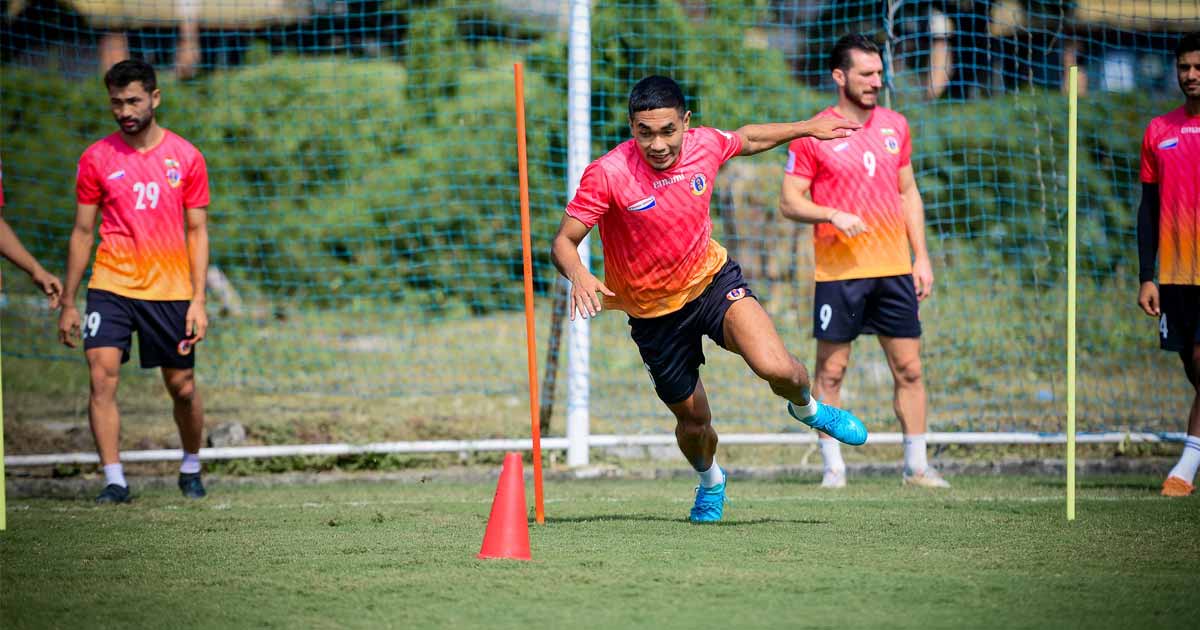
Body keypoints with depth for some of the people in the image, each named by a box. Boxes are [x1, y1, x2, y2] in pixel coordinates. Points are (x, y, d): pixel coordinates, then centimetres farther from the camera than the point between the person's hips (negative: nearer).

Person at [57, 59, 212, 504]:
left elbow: (197, 233, 4)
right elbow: (82, 233, 8)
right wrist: (68, 303, 6)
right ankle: (114, 480, -12)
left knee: (182, 387, 5)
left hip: (170, 291, 0)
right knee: (101, 375, -15)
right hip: (111, 286, 0)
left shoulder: (186, 158, 2)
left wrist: (198, 300, -4)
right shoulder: (96, 159, 2)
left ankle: (191, 467, 30)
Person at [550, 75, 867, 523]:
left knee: (777, 368, -24)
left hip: (711, 280, 1)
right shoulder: (607, 174, -25)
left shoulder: (706, 145, -13)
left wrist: (808, 128, 20)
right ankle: (710, 480, 47)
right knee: (693, 420, 11)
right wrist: (580, 277, -43)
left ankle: (807, 407, 14)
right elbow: (563, 242, -21)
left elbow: (747, 139, 12)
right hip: (654, 313, -1)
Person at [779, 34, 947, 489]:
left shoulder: (895, 126, 11)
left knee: (909, 369, 3)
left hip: (895, 269, 4)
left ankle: (916, 466, 10)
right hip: (839, 272, -4)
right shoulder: (813, 135, -4)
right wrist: (833, 215, -20)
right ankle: (833, 467, 7)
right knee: (830, 371, -1)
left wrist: (921, 256, 11)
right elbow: (789, 202, -3)